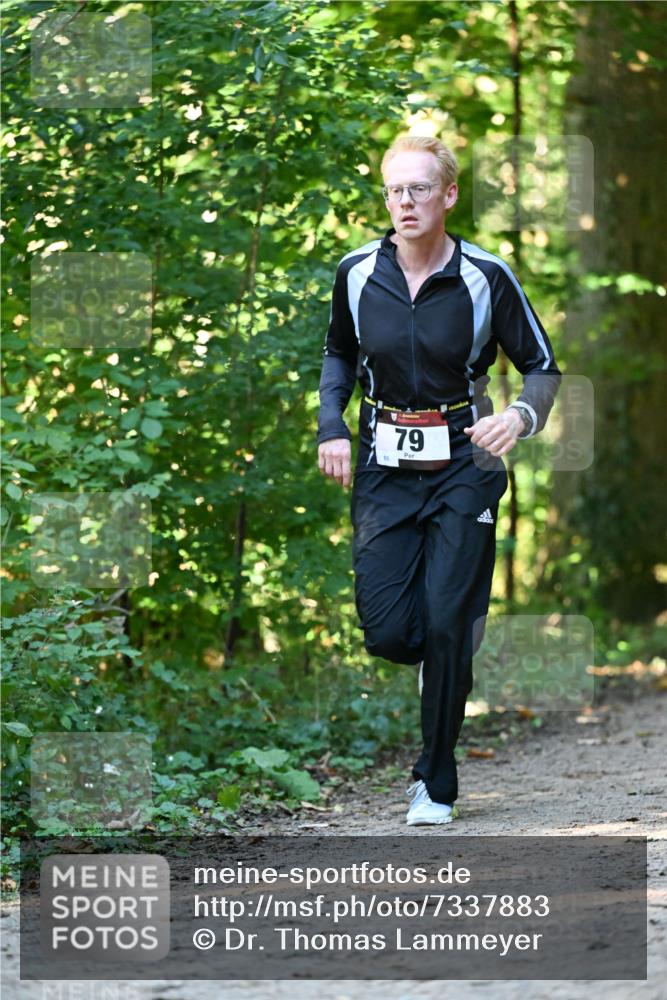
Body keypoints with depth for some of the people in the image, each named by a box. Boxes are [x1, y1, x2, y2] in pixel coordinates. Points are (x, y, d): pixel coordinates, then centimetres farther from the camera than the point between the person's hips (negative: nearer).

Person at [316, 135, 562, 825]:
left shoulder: (486, 277, -8)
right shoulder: (358, 273, -1)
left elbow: (542, 367, -1)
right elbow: (339, 353, 18)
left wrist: (521, 417, -22)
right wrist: (331, 426, 3)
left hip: (464, 465, -2)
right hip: (385, 467, 2)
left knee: (445, 626, -9)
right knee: (387, 631, -7)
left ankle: (436, 783, 7)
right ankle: (458, 646, 31)